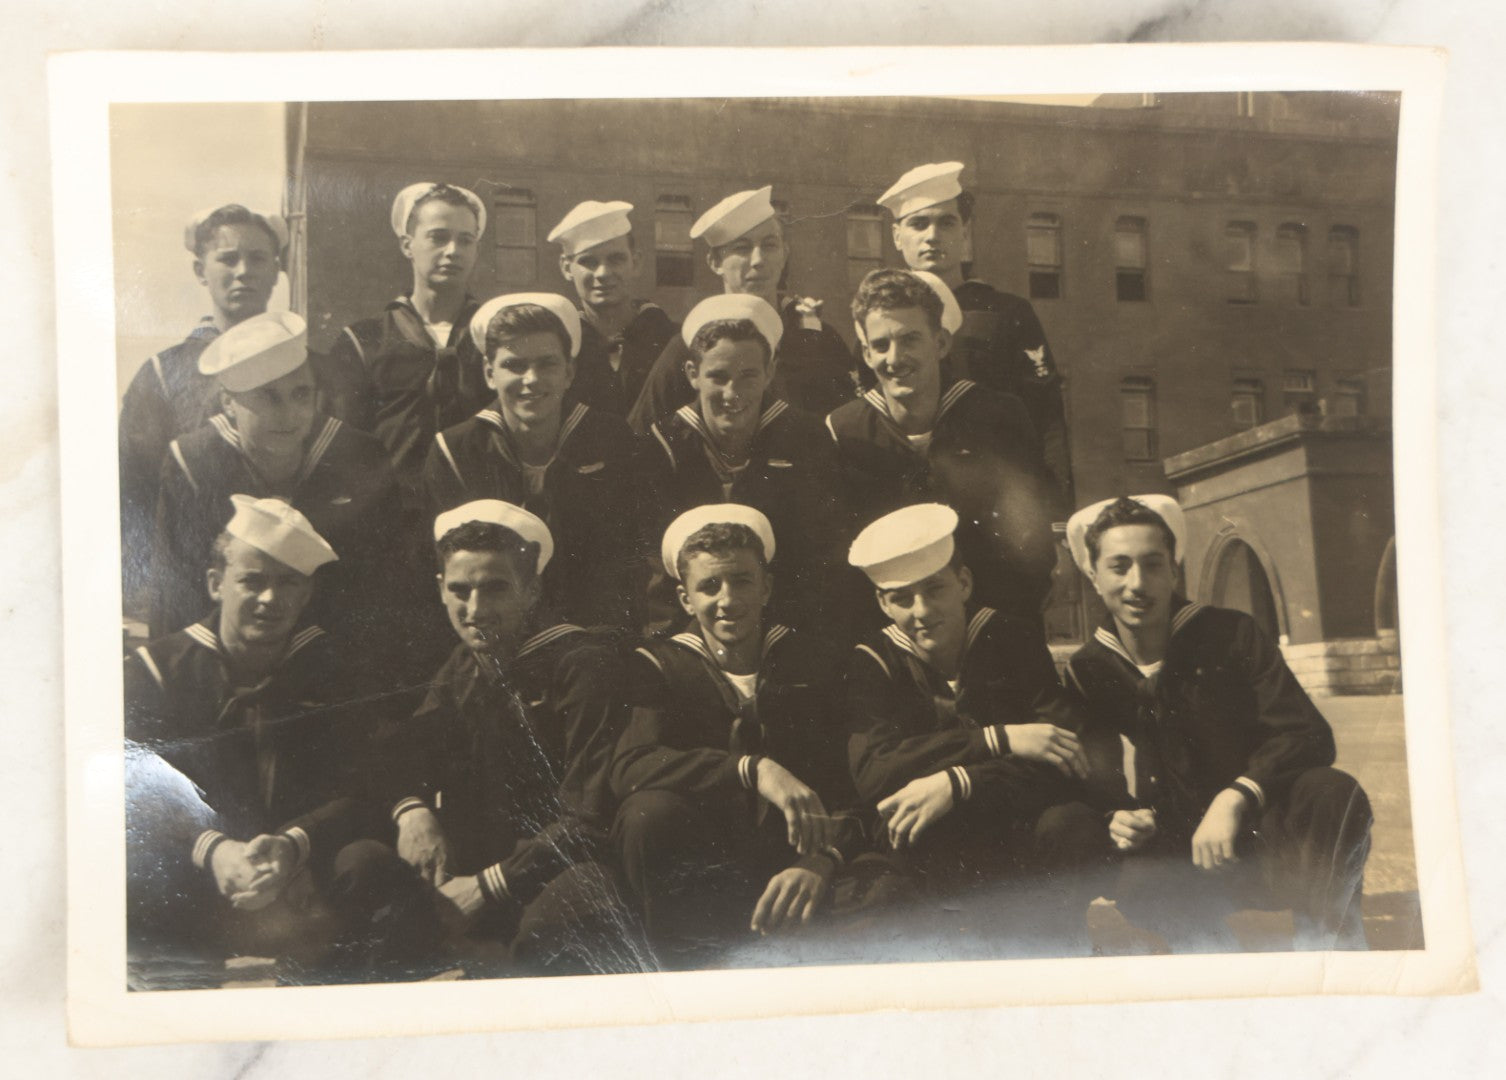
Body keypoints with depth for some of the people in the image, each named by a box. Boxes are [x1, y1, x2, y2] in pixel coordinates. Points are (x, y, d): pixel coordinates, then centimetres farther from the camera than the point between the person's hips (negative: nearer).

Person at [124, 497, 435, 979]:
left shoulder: (330, 668, 9)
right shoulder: (156, 670, 6)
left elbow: (355, 792, -2)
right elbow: (137, 795, -6)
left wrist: (293, 845, -24)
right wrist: (210, 849, -26)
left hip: (303, 870, 1)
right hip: (192, 892, 0)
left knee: (369, 865, -33)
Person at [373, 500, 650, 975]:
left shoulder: (584, 664, -9)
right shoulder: (464, 668, 15)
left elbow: (591, 819, -15)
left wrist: (491, 886, -20)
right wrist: (410, 808, -13)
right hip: (472, 865, 8)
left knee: (561, 909, -40)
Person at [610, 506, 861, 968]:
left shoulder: (810, 661, 10)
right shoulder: (658, 665, 5)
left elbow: (847, 778, -2)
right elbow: (628, 768, -16)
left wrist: (822, 859, -24)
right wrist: (754, 769, -28)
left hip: (790, 861, 0)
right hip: (696, 870, 0)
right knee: (650, 810, -31)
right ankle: (690, 969, -13)